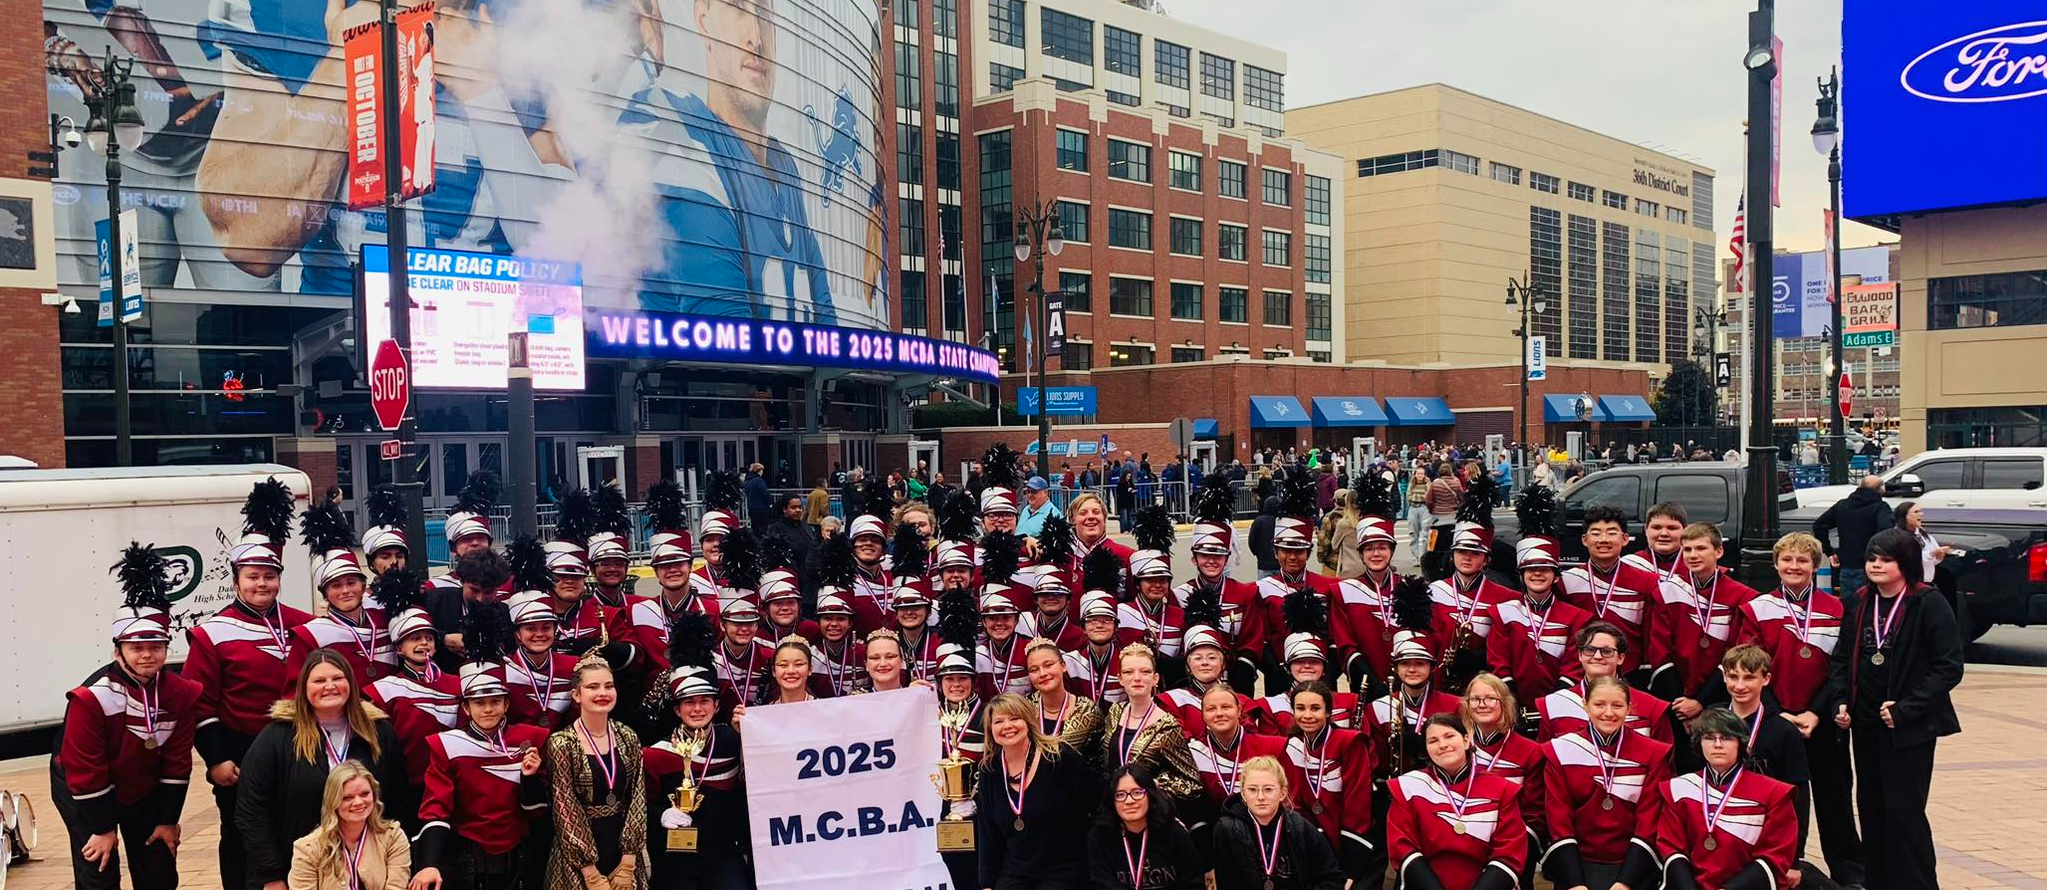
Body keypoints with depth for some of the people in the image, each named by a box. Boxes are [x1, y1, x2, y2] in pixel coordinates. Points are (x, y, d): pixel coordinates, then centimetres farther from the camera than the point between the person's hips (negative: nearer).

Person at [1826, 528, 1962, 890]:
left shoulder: (1929, 603, -8)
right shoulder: (1861, 604, 8)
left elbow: (1949, 667, -12)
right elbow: (1842, 658, 14)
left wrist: (1905, 709, -16)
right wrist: (1840, 702, -1)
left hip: (1909, 727, -5)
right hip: (1865, 724, 6)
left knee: (1903, 810, -6)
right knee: (1870, 807, 11)